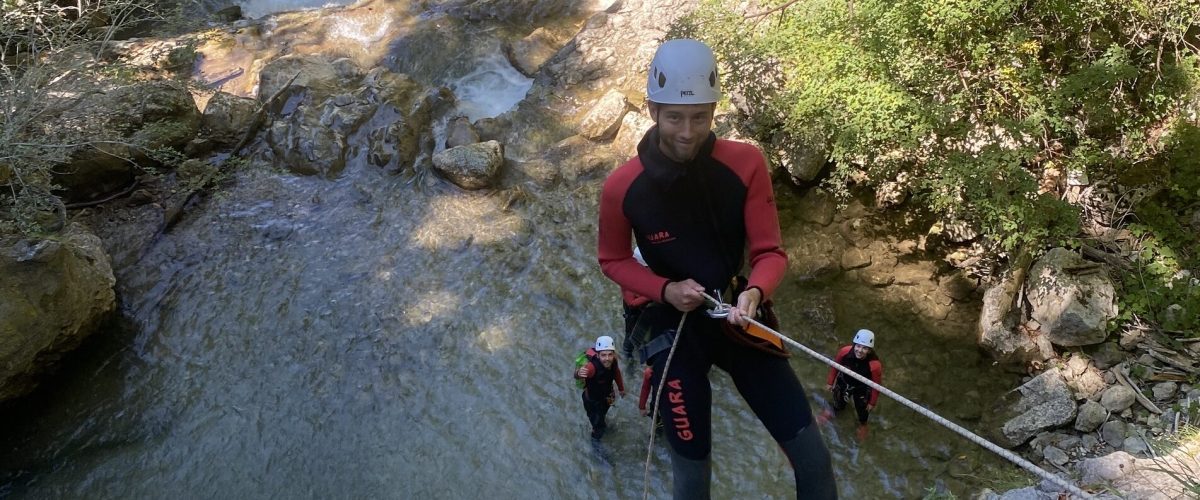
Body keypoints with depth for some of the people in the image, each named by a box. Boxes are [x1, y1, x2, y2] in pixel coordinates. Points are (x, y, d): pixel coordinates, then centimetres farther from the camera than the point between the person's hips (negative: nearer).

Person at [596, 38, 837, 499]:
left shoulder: (746, 164, -15)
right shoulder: (622, 187, -16)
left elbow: (770, 252, -10)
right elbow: (612, 260, 1)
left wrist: (754, 293, -31)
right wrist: (665, 290, -17)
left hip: (740, 319, 2)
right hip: (675, 328, -1)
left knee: (813, 458, 1)